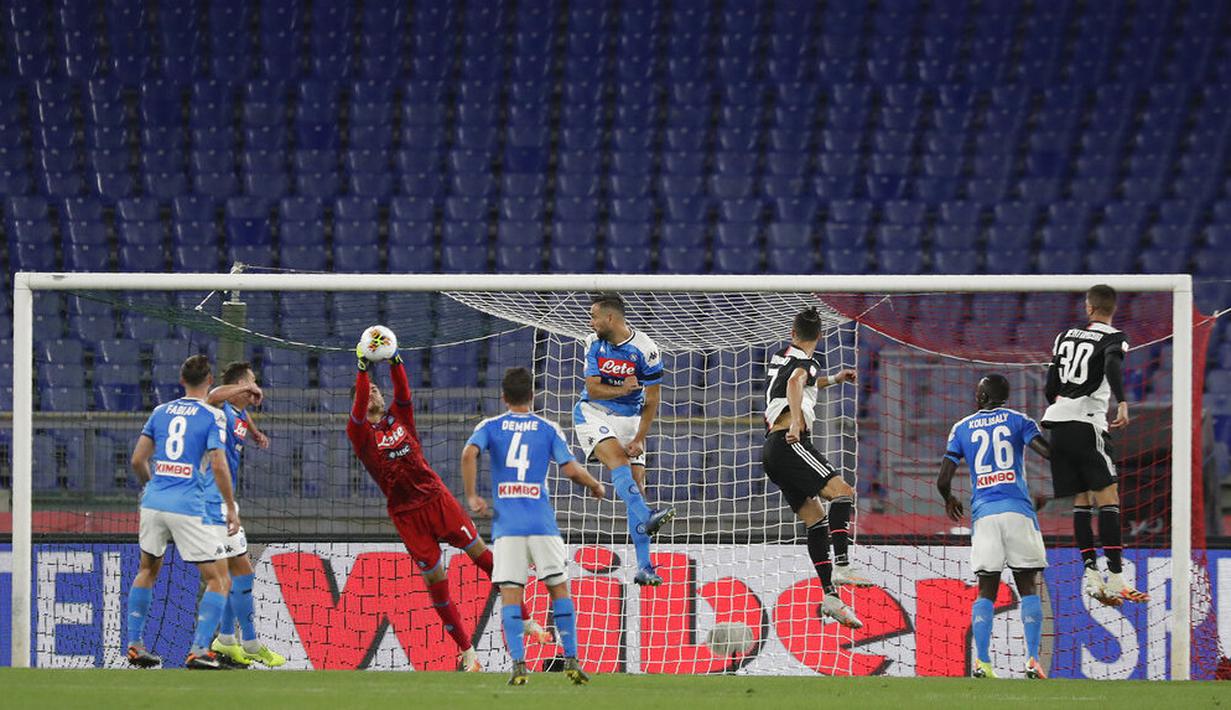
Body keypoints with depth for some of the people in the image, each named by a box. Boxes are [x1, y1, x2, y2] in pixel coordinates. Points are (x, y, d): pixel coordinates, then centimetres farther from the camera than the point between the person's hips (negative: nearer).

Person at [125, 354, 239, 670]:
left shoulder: (160, 412, 11)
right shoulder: (213, 416, -3)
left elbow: (138, 460, 10)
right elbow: (218, 466, -12)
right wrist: (231, 508, -3)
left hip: (154, 502, 5)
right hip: (188, 508, -5)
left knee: (148, 571, 25)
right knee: (219, 580, 2)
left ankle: (134, 644, 24)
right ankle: (199, 650, -10)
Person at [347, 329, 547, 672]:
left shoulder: (399, 418, 11)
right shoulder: (360, 433, 3)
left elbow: (403, 392, -7)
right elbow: (359, 404, -16)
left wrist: (395, 363, -22)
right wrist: (363, 370, -25)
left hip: (436, 497, 2)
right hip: (405, 512, -2)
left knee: (481, 553, -1)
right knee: (435, 577, -1)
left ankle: (525, 620, 7)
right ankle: (466, 650, 7)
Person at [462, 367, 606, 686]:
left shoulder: (490, 426, 7)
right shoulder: (548, 429, 7)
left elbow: (469, 454, -12)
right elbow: (571, 469, -2)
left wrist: (471, 497, -4)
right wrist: (596, 486, 17)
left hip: (506, 525, 0)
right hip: (542, 525, 0)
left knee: (510, 595, -1)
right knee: (559, 588, 10)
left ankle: (518, 663, -13)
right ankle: (571, 660, 5)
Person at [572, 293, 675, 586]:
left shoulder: (644, 349, -12)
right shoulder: (594, 343, -3)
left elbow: (651, 401, -7)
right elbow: (592, 388, -6)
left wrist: (639, 439, -12)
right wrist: (624, 389, -23)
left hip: (629, 418, 0)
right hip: (593, 413, 0)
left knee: (637, 482, -7)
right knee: (618, 460, -28)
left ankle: (644, 567, -6)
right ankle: (646, 518, -45)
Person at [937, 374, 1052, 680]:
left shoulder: (962, 428, 13)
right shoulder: (1017, 420, 8)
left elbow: (943, 479, 9)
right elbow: (1048, 451, -7)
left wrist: (949, 500, 30)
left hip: (983, 514, 1)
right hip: (1018, 511, -1)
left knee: (986, 591, 4)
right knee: (1029, 588, 2)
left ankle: (982, 662, -9)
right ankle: (1032, 660, -11)